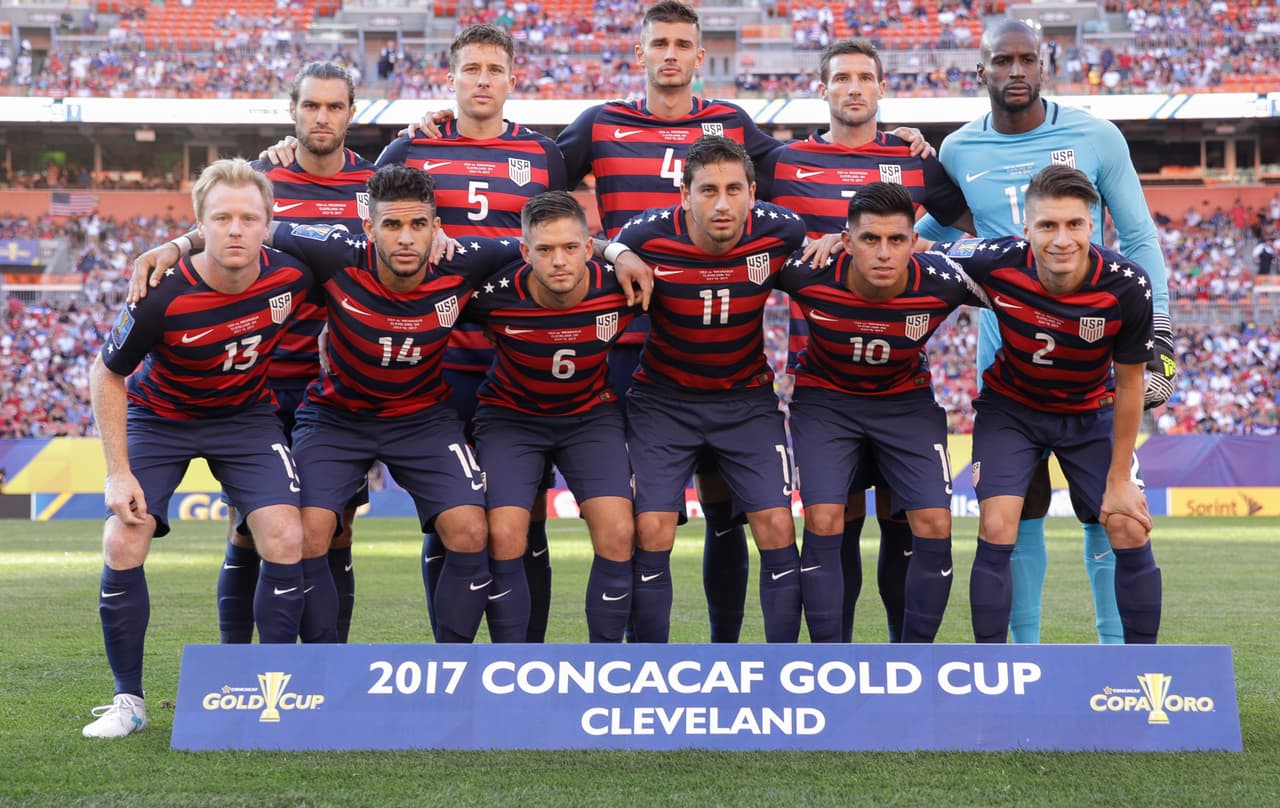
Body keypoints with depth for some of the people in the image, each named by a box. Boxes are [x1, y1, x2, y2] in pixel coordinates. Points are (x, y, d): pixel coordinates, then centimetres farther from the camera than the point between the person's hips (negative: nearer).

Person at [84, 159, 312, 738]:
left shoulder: (290, 276, -22)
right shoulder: (163, 298, -29)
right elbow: (107, 375, -13)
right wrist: (118, 473, -16)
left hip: (246, 415, 2)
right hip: (158, 416, -1)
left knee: (285, 539, -16)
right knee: (123, 543, -16)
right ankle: (128, 701, 1)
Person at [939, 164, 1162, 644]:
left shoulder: (1126, 288, -28)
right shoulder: (996, 264, -29)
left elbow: (1129, 384, -14)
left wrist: (1119, 479, -9)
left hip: (1090, 414, 1)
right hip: (1010, 407, -1)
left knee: (1131, 533, -7)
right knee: (996, 531, -15)